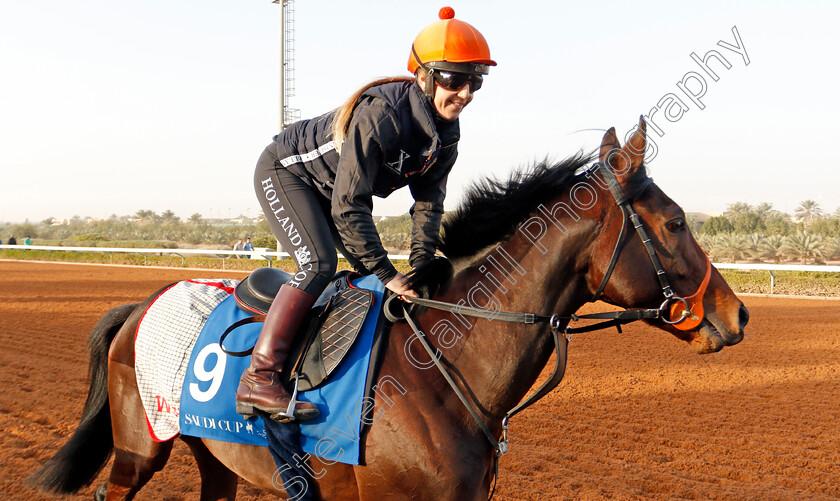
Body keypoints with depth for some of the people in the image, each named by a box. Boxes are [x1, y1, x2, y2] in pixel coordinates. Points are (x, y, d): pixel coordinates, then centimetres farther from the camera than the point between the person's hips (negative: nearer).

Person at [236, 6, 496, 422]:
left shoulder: (446, 134, -12)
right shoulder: (379, 115, -37)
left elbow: (429, 201, -6)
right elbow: (348, 207, -36)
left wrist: (419, 268, -17)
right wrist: (388, 275, -33)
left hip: (329, 192, 9)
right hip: (285, 172, -9)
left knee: (372, 270, 6)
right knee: (318, 263, -26)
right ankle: (258, 378, -25)